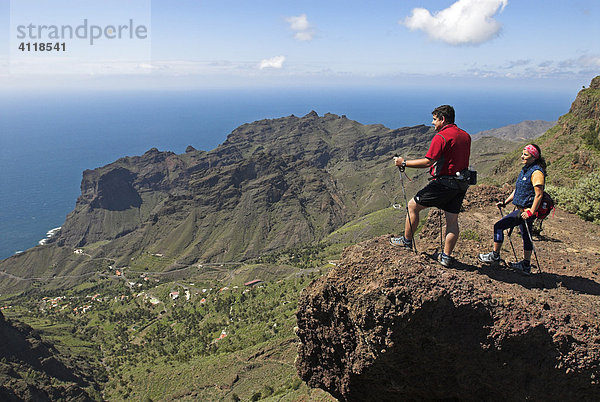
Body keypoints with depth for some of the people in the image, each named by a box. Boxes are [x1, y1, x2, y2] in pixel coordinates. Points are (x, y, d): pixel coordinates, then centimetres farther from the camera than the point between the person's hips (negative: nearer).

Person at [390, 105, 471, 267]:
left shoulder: (441, 137, -14)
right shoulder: (466, 136, 12)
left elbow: (427, 162, -20)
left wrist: (404, 162, -12)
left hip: (443, 183, -8)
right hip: (461, 186, 8)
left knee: (413, 205, 7)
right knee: (452, 220, 10)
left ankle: (407, 240, 18)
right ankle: (446, 256, 15)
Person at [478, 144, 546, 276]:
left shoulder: (536, 172, -14)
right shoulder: (525, 170, 15)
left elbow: (539, 194, -20)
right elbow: (517, 190, 22)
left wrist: (531, 212, -25)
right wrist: (505, 202, 17)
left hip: (526, 210, -10)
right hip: (520, 209, 10)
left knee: (498, 226, -8)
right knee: (526, 236, 14)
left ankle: (495, 255, 4)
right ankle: (526, 266, 23)